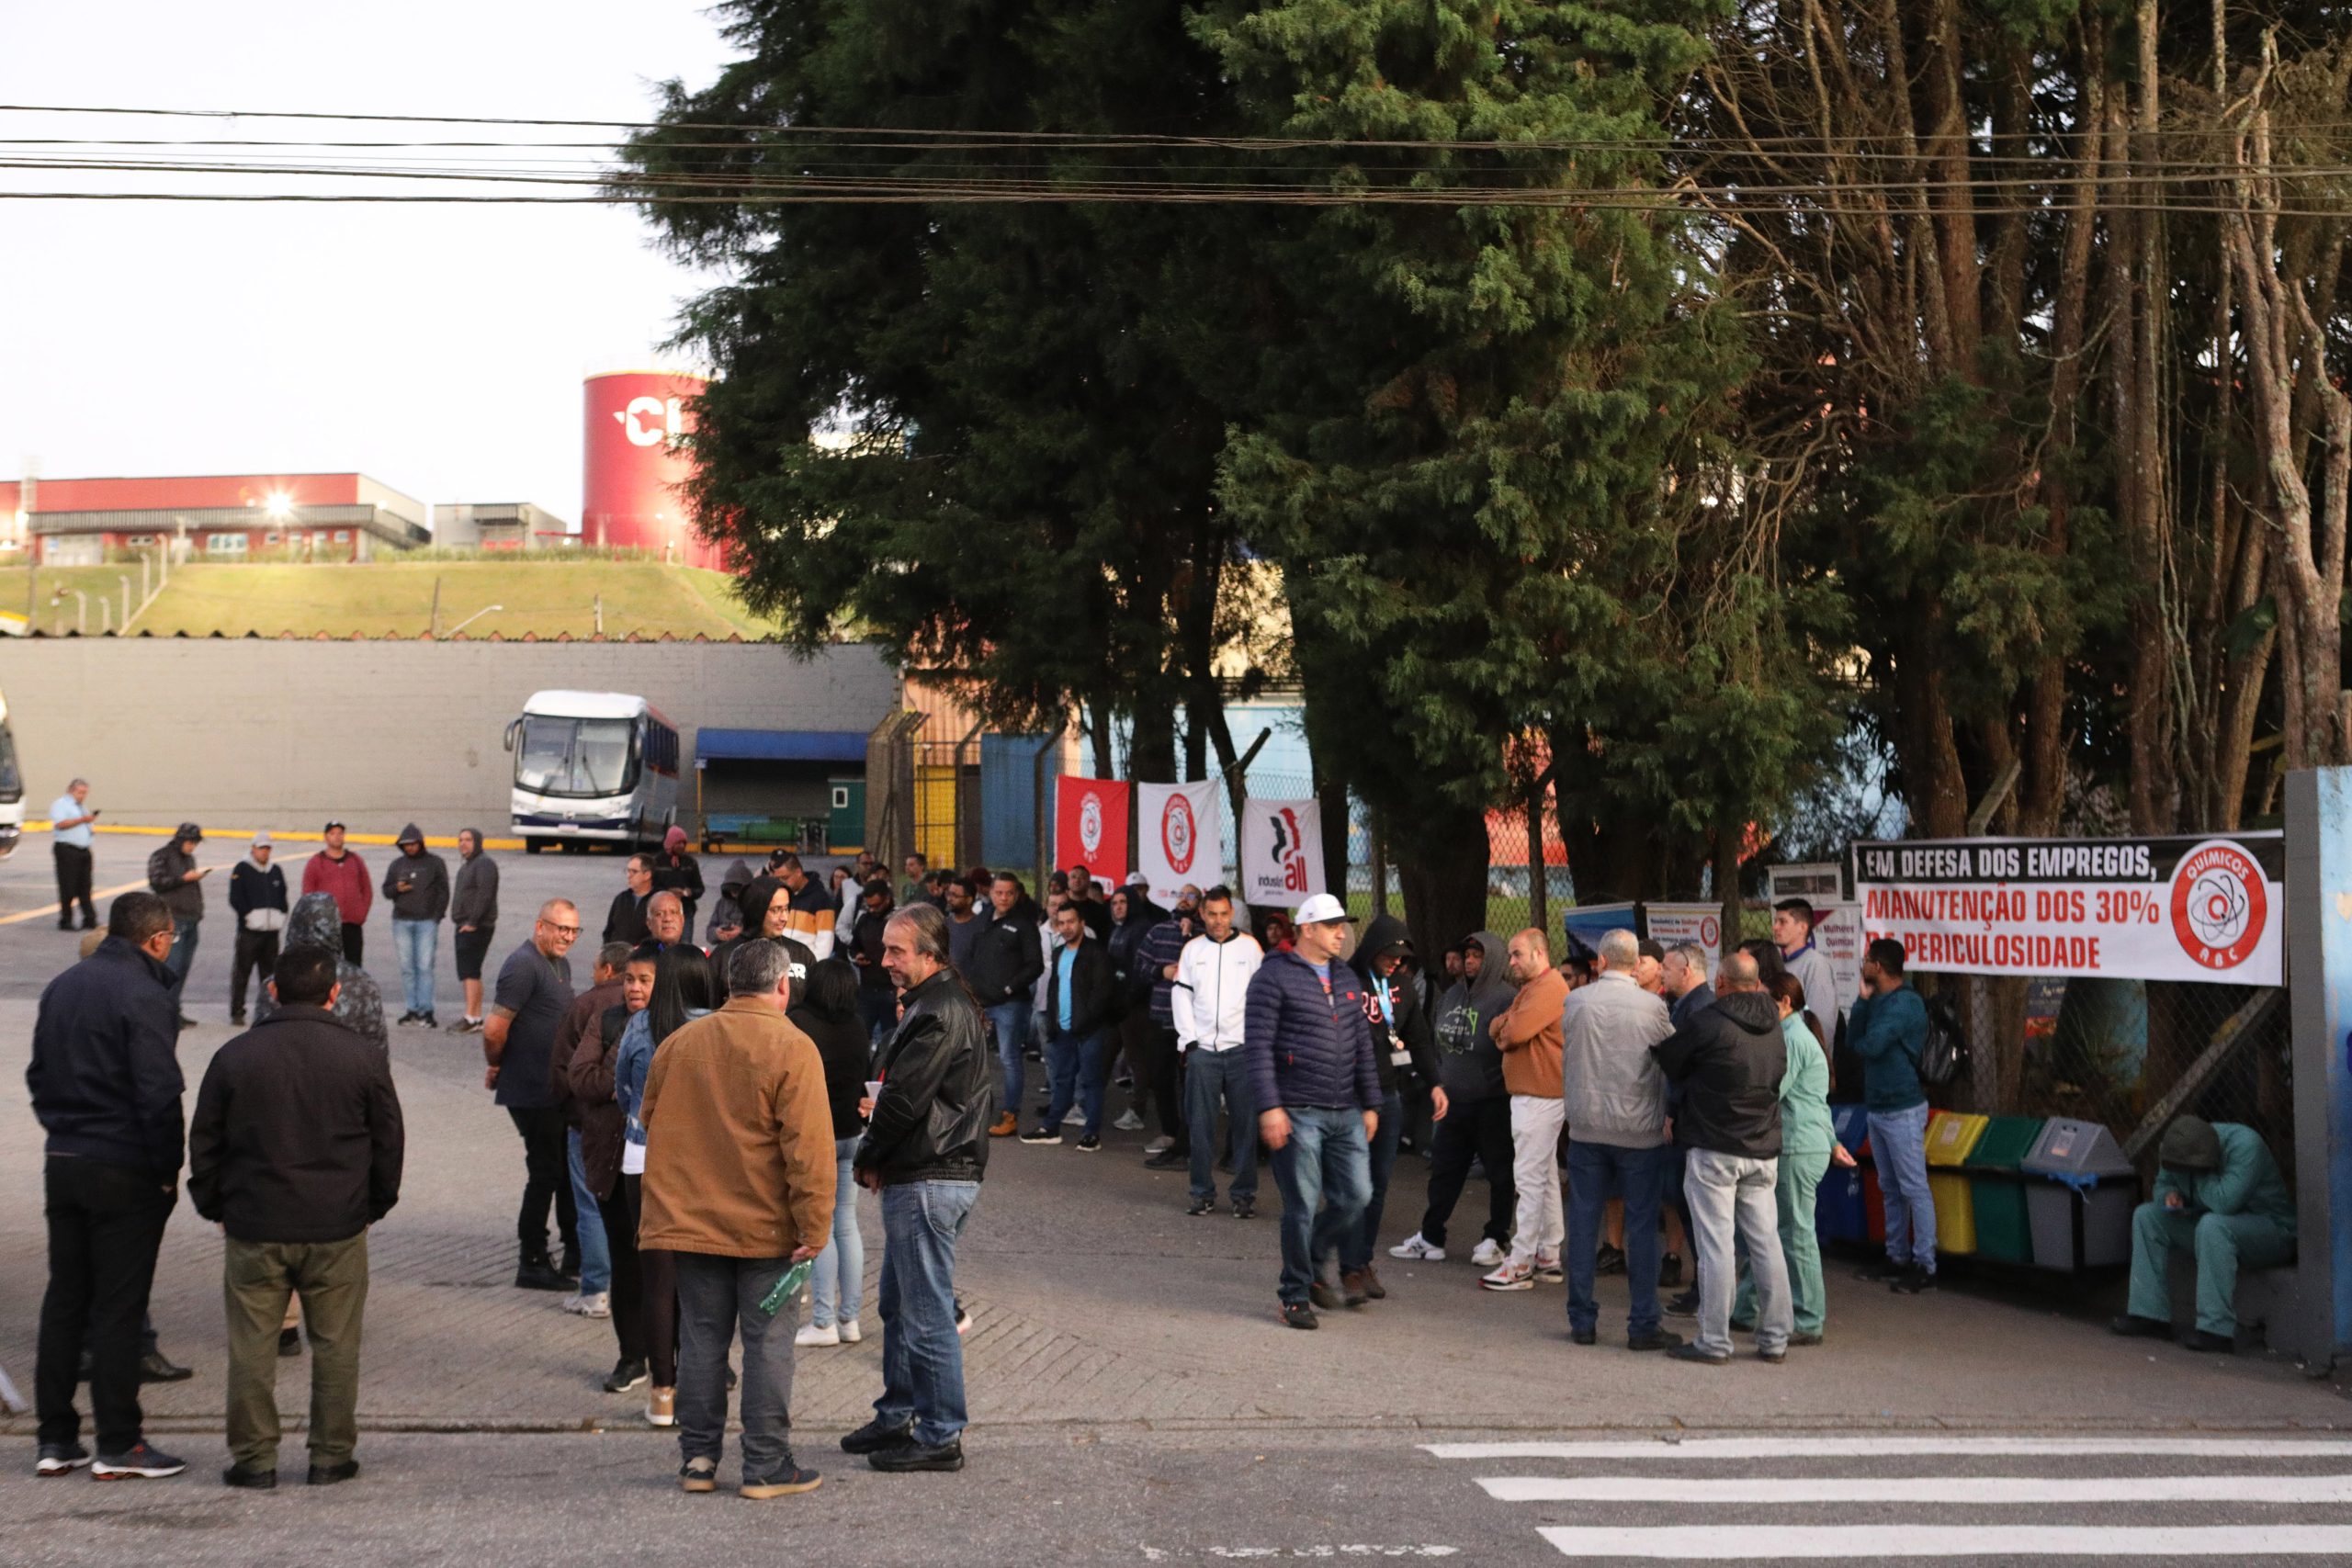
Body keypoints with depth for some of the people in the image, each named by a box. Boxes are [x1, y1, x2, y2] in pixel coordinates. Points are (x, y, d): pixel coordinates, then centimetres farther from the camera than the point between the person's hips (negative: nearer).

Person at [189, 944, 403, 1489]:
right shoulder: (364, 1059, -2)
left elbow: (204, 1142, 5)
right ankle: (331, 1455, 12)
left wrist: (214, 1207, 16)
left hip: (254, 1225, 0)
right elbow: (387, 1143, 5)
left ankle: (254, 1458, 11)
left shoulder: (234, 1056, -1)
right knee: (335, 1344, 8)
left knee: (252, 1347, 7)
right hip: (337, 1227, 0)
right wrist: (373, 1207, 17)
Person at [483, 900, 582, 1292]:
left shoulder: (560, 965, 12)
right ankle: (532, 1264, 7)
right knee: (545, 1172, -3)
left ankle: (575, 1255, 26)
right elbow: (494, 1029, -23)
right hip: (531, 1093, -9)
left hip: (556, 1090, 9)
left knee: (569, 1169, 15)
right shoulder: (523, 965, -18)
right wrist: (497, 1066, -5)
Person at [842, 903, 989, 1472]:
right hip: (919, 1177, 11)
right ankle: (897, 1417, 28)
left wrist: (868, 1158, -6)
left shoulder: (940, 1014, -18)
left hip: (929, 1183, -11)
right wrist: (879, 1156, 7)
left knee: (926, 1312, -4)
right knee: (897, 1303, 19)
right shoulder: (934, 1004, 16)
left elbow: (904, 1099, -21)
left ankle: (940, 1436, 2)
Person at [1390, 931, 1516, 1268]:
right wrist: (1437, 1084, 14)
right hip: (1453, 1101, 7)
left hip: (1492, 1103, -7)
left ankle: (1496, 1239, 16)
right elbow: (1438, 1044, 20)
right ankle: (1430, 1237, 19)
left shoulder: (1505, 999, -12)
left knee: (1499, 1172, 5)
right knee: (1443, 1170, 11)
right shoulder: (1451, 997, 11)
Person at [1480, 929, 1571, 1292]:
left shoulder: (1548, 988, -15)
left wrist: (1504, 1030, -3)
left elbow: (1516, 1031, -25)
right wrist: (1505, 1029, -6)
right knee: (1546, 1177, 14)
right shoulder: (1530, 988, 21)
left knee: (1530, 1178, -10)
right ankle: (1549, 1257, 20)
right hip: (1534, 1095, 11)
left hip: (1539, 1096, -11)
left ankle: (1521, 1265, -10)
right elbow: (1497, 1028, 17)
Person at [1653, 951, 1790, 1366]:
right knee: (1766, 1242, 10)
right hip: (1763, 1151, 6)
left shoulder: (1710, 1024, -13)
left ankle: (1713, 1342, 0)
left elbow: (1666, 1060, -5)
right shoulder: (1773, 1028, 8)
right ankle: (1775, 1339, 14)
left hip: (1715, 1149, -6)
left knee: (1715, 1245, -3)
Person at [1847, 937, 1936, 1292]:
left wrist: (1861, 1043, 0)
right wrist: (1863, 998, 1)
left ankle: (1925, 1266, -5)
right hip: (1878, 1107, 10)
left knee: (1914, 1189, -7)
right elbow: (1853, 1039, 6)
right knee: (1891, 1189, 15)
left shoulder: (1905, 1004, -16)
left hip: (1903, 1109, -10)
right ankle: (1897, 1258, 22)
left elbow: (1869, 1045, -24)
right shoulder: (1879, 1002, 14)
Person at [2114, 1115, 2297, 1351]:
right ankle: (2151, 1316, -2)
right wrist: (2169, 1195, -12)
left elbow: (2224, 1201, -38)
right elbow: (2163, 1182, 11)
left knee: (2212, 1226, -37)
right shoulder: (2183, 1147, -5)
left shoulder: (2245, 1145, -28)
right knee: (2146, 1216, 2)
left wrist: (2199, 1177, -23)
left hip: (2272, 1229, -8)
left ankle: (2217, 1330, -34)